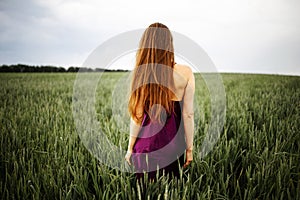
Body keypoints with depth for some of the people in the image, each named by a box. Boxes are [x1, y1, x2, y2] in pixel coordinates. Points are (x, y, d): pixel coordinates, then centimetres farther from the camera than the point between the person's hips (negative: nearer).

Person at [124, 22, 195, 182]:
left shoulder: (140, 73, -9)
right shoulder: (185, 73, -8)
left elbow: (137, 116, -7)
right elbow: (188, 114, -6)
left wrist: (130, 148, 5)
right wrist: (189, 148, 4)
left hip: (146, 145, 0)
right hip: (174, 145, 1)